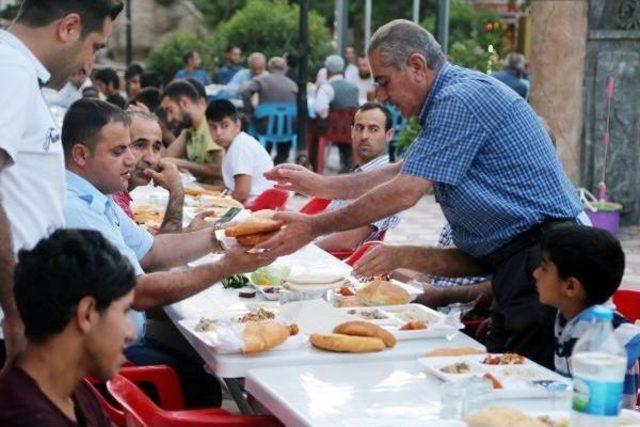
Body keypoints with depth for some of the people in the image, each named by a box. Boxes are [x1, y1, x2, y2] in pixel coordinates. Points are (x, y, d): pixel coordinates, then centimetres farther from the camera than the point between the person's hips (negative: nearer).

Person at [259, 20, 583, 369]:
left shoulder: (459, 100, -16)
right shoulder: (453, 98, 17)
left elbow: (404, 193, -19)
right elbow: (401, 172, 25)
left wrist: (314, 228, -12)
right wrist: (320, 185, 20)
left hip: (538, 258, -11)